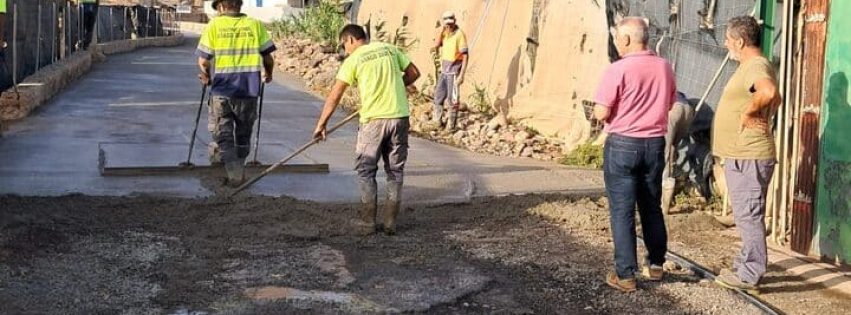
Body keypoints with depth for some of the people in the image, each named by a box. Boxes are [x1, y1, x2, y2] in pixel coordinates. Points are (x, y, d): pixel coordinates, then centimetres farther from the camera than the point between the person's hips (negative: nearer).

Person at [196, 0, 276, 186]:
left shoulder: (214, 25, 0)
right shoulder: (255, 25, 3)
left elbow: (203, 61, -2)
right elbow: (268, 57, 2)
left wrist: (206, 77, 18)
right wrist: (268, 73, 23)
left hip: (222, 89, -1)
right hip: (249, 89, 2)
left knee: (222, 134, 7)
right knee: (243, 134, 17)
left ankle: (234, 172, -8)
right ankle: (238, 169, 26)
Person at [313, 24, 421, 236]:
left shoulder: (354, 60, -1)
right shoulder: (390, 49, 9)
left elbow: (334, 96, -2)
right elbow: (414, 73, 11)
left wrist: (321, 124, 3)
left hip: (374, 118, -4)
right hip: (400, 116, 4)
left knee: (366, 171, 10)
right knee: (395, 171, 12)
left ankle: (368, 222, 9)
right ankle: (390, 222, 14)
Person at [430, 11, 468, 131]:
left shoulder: (459, 34, -15)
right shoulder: (444, 33, 7)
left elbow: (465, 55, -16)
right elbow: (436, 45, -3)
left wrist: (462, 74, -20)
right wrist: (442, 29, -8)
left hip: (454, 70, -7)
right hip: (444, 70, 8)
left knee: (453, 99, -2)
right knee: (438, 96, 14)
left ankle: (451, 126, 4)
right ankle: (436, 121, 26)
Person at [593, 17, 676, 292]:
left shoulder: (617, 70, -16)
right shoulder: (664, 67, 3)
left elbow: (601, 113, -15)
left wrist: (608, 108, 5)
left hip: (622, 145, -5)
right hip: (655, 144, 6)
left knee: (622, 211, 1)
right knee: (652, 207, 17)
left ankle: (625, 275, 2)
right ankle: (655, 265, 28)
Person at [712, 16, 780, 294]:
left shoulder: (757, 66, -17)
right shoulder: (750, 66, 16)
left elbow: (769, 92, -41)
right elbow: (775, 99, 33)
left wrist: (748, 114, -26)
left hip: (748, 157, -11)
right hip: (740, 155, 11)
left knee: (749, 216, -6)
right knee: (746, 216, 18)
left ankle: (750, 275, -1)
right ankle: (746, 265, 29)